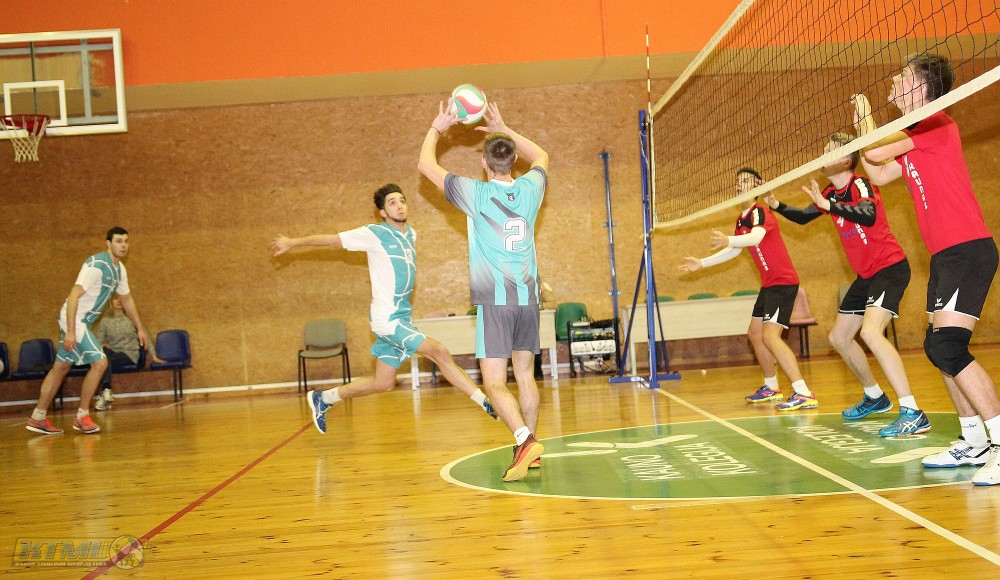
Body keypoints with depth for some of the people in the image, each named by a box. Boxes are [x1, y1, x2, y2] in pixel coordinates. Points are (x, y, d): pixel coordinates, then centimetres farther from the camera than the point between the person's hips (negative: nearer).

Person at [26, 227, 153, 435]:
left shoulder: (119, 269, 8)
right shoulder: (96, 265, -21)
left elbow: (127, 299, 22)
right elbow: (74, 296, -25)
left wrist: (140, 328, 24)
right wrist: (70, 332, -29)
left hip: (83, 321, 10)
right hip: (74, 319, -10)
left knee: (61, 367, 14)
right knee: (100, 362, -15)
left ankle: (37, 418, 22)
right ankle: (82, 417, -4)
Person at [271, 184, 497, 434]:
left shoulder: (410, 234, 12)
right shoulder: (375, 233, -9)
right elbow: (333, 239, 0)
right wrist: (293, 242, 7)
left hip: (402, 318, 8)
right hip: (387, 319, -8)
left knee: (384, 383, 15)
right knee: (439, 352, -19)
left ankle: (323, 399, 31)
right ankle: (486, 402, -16)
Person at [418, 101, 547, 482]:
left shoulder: (476, 195, -9)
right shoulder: (530, 190, 3)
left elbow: (426, 166, 3)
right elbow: (541, 156, 27)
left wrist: (437, 128, 17)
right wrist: (503, 129, 29)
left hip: (494, 301, -5)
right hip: (528, 297, 5)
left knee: (494, 384, -6)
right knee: (525, 375, 14)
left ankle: (525, 440, -25)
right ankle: (529, 449, 21)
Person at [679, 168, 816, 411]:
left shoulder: (760, 212, -16)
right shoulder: (741, 220, 12)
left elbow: (756, 237, -37)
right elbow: (734, 251, 26)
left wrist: (729, 240, -55)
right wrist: (702, 263, 25)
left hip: (783, 282, -10)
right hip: (769, 284, 10)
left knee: (770, 336, -20)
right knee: (755, 332, 16)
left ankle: (804, 394, -23)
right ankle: (771, 387, 30)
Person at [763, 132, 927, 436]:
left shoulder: (859, 184, -16)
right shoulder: (831, 192, 8)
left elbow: (869, 216, -36)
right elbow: (803, 217, 24)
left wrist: (828, 205, -42)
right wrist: (777, 206, 10)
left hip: (890, 267, -10)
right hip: (866, 274, 10)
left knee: (871, 332, -29)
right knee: (839, 337, 15)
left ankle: (912, 414, -29)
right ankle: (875, 397, 33)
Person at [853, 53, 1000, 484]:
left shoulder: (937, 123, -10)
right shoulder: (914, 139, 17)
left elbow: (874, 151, -14)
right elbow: (877, 174, 25)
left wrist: (866, 117, 5)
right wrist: (862, 124, 24)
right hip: (947, 254, 10)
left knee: (948, 347, -18)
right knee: (939, 347, 11)